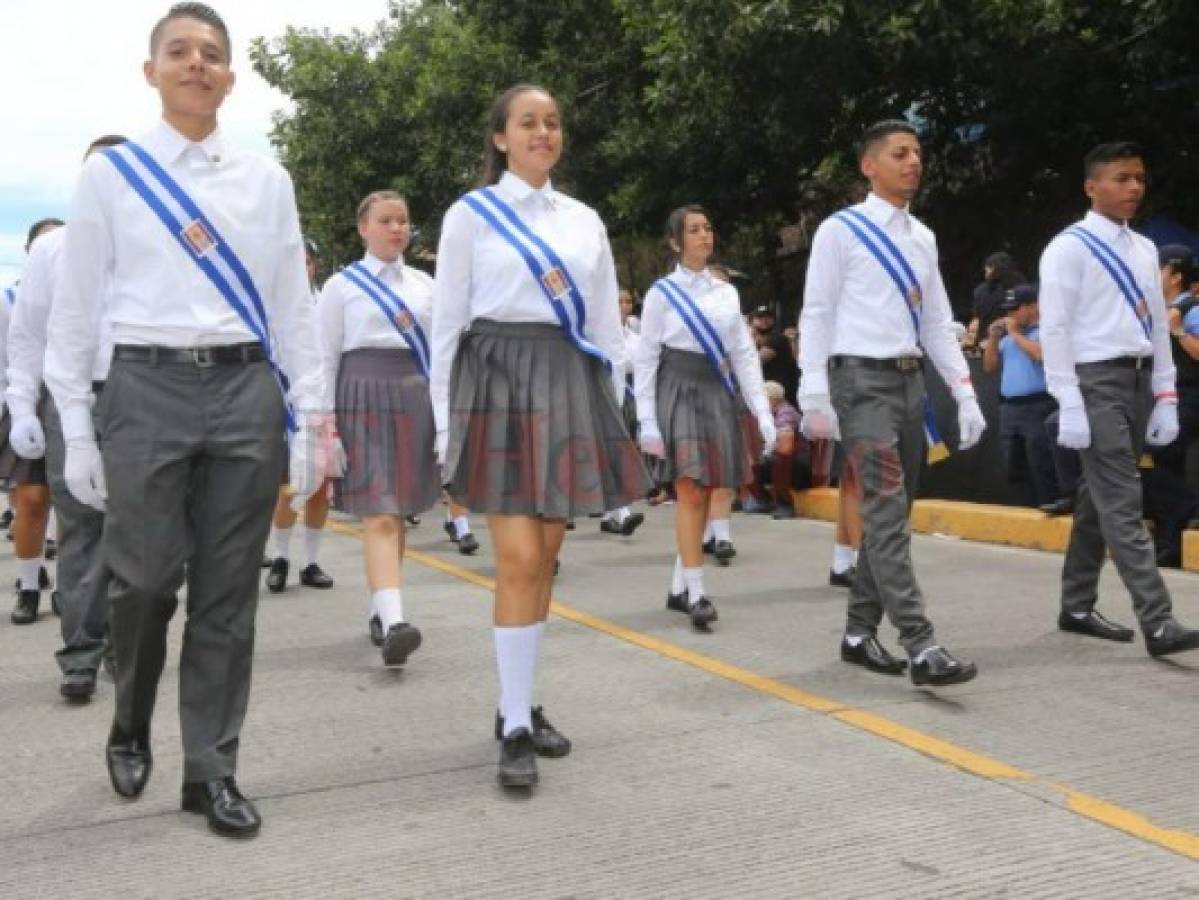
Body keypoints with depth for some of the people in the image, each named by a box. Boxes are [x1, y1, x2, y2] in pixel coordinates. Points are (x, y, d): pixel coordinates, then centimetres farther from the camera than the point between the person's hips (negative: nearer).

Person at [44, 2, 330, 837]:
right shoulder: (111, 173, 5)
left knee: (229, 592, 4)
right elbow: (75, 307, 5)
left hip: (246, 390, 2)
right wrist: (76, 430, 1)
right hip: (148, 387, -1)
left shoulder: (266, 178, 9)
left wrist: (313, 417, 5)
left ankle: (211, 770, 16)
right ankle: (131, 727, 30)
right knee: (144, 578, -1)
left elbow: (294, 305, 10)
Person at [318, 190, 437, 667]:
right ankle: (393, 621, -25)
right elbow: (326, 358, 0)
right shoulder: (341, 285, 2)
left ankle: (379, 610, 23)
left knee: (399, 514, 10)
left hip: (416, 397, 5)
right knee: (379, 516, -15)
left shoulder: (423, 283, 12)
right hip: (365, 397, -4)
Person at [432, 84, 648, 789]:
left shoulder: (585, 220, 14)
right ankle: (515, 727, -3)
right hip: (500, 381, -4)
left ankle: (523, 706, 20)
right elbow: (448, 320, 1)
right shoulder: (471, 215, 2)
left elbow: (607, 322, 15)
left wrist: (611, 407, 10)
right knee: (519, 559, -11)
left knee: (546, 555, 7)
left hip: (570, 384, 4)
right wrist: (447, 421, -4)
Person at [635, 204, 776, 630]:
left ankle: (678, 588, 15)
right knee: (689, 491, -14)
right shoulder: (662, 292, -1)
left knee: (703, 492, 6)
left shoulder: (727, 292, 11)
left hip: (717, 393, 5)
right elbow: (645, 359, -3)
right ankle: (696, 593, -12)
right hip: (679, 392, -5)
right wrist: (648, 423, -9)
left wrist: (763, 413, 4)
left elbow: (744, 354, 11)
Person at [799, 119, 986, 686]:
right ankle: (922, 648, -17)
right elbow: (816, 316, -6)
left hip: (910, 381, 7)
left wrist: (965, 394, 9)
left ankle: (860, 633, 19)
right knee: (887, 512, -14)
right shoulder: (841, 231, -3)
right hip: (862, 381, -7)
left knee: (891, 514, 9)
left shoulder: (923, 237, 15)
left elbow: (937, 323, 17)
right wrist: (815, 399, -13)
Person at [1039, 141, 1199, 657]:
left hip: (1138, 380, 7)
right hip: (1096, 381, -7)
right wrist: (1069, 405, -17)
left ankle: (1077, 608, 22)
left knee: (1097, 499, 13)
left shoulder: (1145, 250, 15)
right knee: (1122, 505, -11)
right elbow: (1055, 329, -11)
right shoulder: (1069, 248, -7)